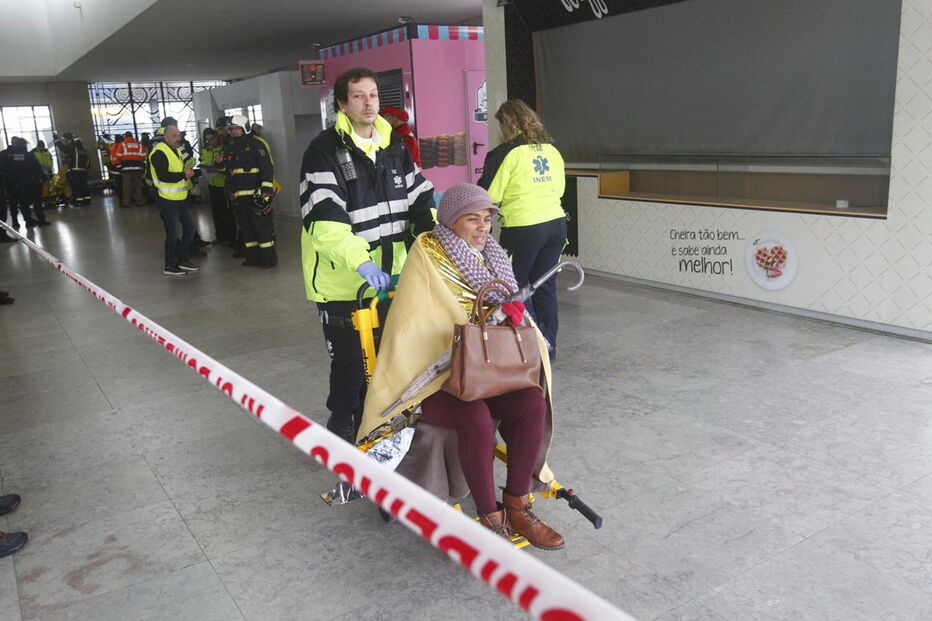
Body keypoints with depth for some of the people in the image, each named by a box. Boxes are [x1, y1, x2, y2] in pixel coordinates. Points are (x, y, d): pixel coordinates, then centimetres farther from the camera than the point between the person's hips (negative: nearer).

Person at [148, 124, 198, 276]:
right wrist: (183, 175, -20)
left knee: (189, 227, 13)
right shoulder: (159, 152, -16)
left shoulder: (176, 150, 15)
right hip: (167, 200, -9)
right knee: (172, 233, -2)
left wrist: (188, 171, 3)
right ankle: (169, 266, 12)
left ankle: (182, 259, 26)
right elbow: (163, 176, -26)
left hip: (180, 198, 9)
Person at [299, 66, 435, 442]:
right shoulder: (324, 151, -11)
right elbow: (324, 218, -24)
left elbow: (421, 197, 10)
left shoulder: (393, 147, 10)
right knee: (351, 358, 3)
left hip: (389, 274, 6)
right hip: (343, 278, -6)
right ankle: (342, 422, 27)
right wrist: (360, 262, -36)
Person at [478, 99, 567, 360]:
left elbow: (488, 196, -6)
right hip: (556, 223, 6)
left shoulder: (505, 153, -10)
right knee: (545, 285, 15)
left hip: (523, 229, -6)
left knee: (515, 286, 9)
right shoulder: (552, 150, 8)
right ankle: (548, 346, 23)